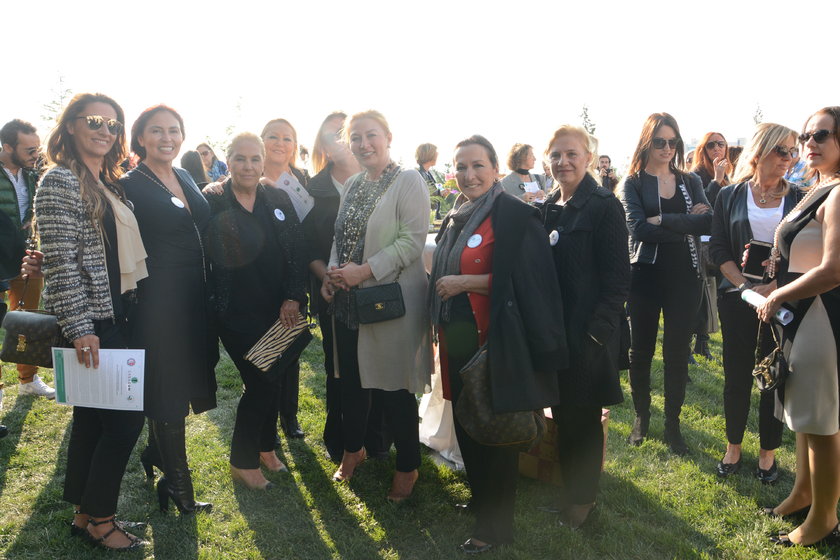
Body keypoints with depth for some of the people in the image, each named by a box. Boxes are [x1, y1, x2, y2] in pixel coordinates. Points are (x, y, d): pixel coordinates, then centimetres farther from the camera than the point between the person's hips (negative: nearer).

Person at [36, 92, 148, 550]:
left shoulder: (109, 184, 15)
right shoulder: (61, 181, -12)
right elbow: (60, 262, -18)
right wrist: (80, 328, -21)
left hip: (113, 315, 9)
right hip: (88, 321, -9)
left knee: (93, 416, 14)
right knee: (127, 414, -5)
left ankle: (84, 514, 27)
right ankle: (99, 519, 13)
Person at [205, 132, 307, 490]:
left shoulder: (279, 201, 5)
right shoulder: (212, 203, -6)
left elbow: (298, 253, 3)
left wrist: (293, 298, -7)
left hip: (279, 311, 4)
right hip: (237, 313, -4)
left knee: (271, 380, 14)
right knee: (262, 383, -4)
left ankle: (265, 447, 36)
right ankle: (242, 461, 17)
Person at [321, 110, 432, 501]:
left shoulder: (408, 181, -9)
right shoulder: (352, 185, 13)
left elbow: (412, 241, -17)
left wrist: (363, 271, -20)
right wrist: (332, 274, 1)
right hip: (348, 302, 7)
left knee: (395, 388, 3)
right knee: (350, 381, 16)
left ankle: (408, 466, 22)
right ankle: (353, 449, 38)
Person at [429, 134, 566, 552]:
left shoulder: (514, 216, -11)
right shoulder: (454, 219, 13)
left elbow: (528, 279, -19)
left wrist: (465, 282, -19)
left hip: (495, 341, -7)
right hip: (457, 338, 7)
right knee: (465, 424, 15)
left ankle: (496, 525, 19)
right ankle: (480, 499, 37)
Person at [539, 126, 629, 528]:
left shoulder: (604, 206, -10)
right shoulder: (548, 208, 10)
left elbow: (617, 277, -13)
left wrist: (597, 328, -18)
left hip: (588, 332, -6)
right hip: (551, 328, 6)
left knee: (583, 416, 7)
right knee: (561, 413, 15)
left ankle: (583, 496, 26)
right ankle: (568, 488, 32)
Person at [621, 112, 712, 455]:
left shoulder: (690, 182, 9)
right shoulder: (633, 183, 1)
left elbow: (707, 222, -8)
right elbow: (638, 228, -15)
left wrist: (663, 220, -16)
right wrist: (686, 224, -14)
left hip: (684, 276, 2)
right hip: (645, 274, -2)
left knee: (677, 352, 7)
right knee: (641, 350, 9)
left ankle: (672, 423, 20)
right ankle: (641, 415, 28)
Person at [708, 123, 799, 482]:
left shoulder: (799, 199, 3)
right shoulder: (730, 196, 3)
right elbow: (718, 248, -1)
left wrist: (773, 289, -16)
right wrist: (744, 286, -13)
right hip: (738, 299, 0)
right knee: (737, 375, 7)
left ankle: (768, 453, 21)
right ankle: (733, 447, 23)